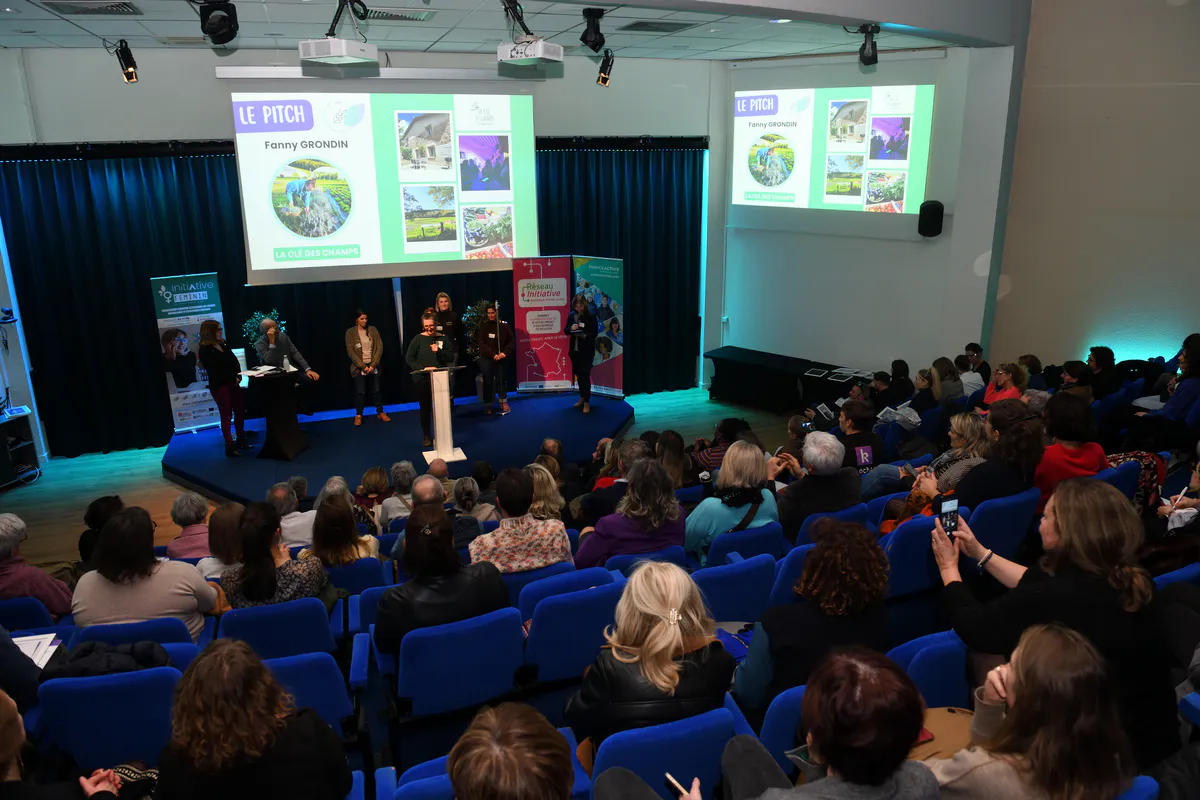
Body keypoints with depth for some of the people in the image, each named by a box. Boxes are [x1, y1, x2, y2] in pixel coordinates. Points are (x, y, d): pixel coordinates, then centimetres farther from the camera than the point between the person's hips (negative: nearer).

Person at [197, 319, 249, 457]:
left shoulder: (223, 344, 10)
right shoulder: (205, 350, -12)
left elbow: (234, 361, 8)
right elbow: (214, 371, -16)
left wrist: (238, 377, -8)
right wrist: (233, 379, -12)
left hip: (234, 383, 7)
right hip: (220, 386, -7)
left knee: (240, 412, 11)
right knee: (227, 415, -3)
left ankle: (241, 440, 24)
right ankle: (230, 445, 3)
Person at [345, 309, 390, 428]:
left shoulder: (372, 330, 4)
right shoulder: (350, 332, -2)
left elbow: (379, 347, 0)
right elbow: (350, 352, -6)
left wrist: (373, 365, -8)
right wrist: (363, 366, -12)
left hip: (373, 366, 2)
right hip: (359, 367, -2)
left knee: (376, 390, 6)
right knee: (360, 392, -2)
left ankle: (380, 412, 16)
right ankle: (358, 415, 9)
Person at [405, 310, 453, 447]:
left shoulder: (442, 339, 4)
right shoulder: (418, 339, -3)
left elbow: (451, 358, 2)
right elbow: (408, 358, -4)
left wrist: (439, 351, -15)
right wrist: (423, 368, -15)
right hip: (423, 379, -1)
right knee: (425, 408, 6)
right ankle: (426, 437, 18)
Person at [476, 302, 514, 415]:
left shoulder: (504, 325, 3)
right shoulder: (483, 325, 2)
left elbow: (511, 341, 4)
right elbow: (480, 343, -5)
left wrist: (504, 353, -13)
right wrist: (493, 355, -16)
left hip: (501, 358, 0)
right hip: (486, 358, 0)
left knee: (500, 379, -3)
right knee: (488, 381, -1)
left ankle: (503, 402, 11)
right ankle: (488, 405, 6)